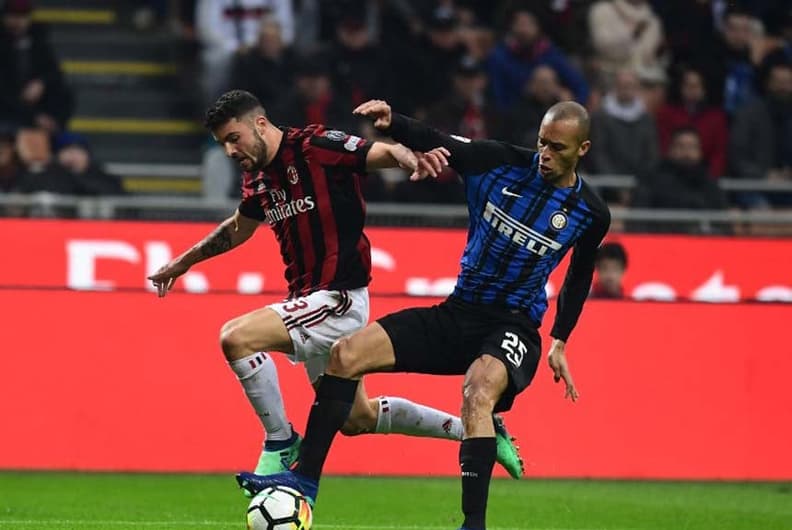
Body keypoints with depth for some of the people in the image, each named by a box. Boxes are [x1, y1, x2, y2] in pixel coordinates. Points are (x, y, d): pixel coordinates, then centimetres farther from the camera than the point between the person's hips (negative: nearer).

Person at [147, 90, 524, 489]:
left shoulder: (316, 146, -13)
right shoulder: (257, 179, 10)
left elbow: (386, 153, -18)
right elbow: (239, 227, 30)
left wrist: (411, 158, -41)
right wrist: (185, 261, 36)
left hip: (338, 297, -9)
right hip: (310, 299, 9)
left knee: (236, 337, -24)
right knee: (357, 419, 17)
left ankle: (281, 444, -10)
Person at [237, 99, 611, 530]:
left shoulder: (590, 213, -5)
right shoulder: (502, 162, -4)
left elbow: (580, 275, 13)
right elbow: (434, 143, -6)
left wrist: (560, 342, 14)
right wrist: (392, 122, -26)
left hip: (512, 328, -4)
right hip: (457, 313, 4)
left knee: (478, 392, -38)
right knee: (346, 354, -10)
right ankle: (305, 480, -2)